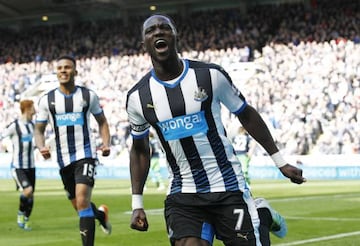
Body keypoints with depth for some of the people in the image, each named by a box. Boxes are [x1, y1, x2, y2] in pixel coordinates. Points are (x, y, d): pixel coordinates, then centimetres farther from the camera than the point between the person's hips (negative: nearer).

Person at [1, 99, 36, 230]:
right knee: (27, 191, -23)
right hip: (17, 167, -7)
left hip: (30, 166, 7)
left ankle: (25, 221, 23)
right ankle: (21, 213, 4)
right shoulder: (14, 126, -13)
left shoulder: (32, 125, 10)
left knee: (30, 197, 5)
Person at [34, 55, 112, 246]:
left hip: (85, 154, -3)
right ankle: (101, 214, 47)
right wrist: (41, 147, -14)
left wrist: (106, 143, -3)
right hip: (63, 158, 3)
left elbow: (102, 121, 14)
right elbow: (39, 130, 7)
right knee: (78, 205, 13)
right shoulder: (47, 100, 3)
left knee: (82, 202, -21)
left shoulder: (88, 96, 2)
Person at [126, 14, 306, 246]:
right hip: (182, 196, 1)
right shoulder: (137, 97, -1)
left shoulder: (211, 75, -7)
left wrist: (280, 161, 7)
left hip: (228, 187, -1)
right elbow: (140, 148, 14)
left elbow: (246, 114, 6)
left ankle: (261, 215, 32)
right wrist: (137, 204, 9)